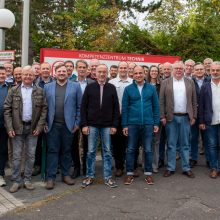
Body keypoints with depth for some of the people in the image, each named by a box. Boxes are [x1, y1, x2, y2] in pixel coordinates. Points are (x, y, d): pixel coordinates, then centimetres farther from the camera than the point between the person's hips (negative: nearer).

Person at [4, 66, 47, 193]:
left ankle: (27, 180, 20)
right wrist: (9, 128, -8)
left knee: (31, 155, 7)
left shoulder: (39, 91, 3)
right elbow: (7, 109, 0)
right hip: (17, 127, 0)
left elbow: (44, 109, 2)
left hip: (33, 128, 1)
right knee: (16, 155, 5)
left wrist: (40, 126, -6)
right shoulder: (13, 91, 1)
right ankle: (17, 181, 16)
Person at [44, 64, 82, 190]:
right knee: (52, 151, 3)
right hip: (53, 125, 0)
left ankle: (66, 175, 22)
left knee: (66, 151, 9)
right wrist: (44, 123, 0)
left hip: (69, 125, 0)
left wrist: (77, 122, -2)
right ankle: (51, 177, 9)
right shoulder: (47, 87, 8)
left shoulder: (75, 86, 4)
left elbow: (80, 106, 2)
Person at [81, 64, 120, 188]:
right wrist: (84, 124, -5)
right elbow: (83, 107, 1)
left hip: (107, 125, 1)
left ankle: (108, 177, 15)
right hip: (92, 125, 0)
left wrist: (114, 125, -3)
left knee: (107, 151, 7)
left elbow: (116, 108, 4)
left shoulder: (112, 88, 4)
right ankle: (90, 176, 17)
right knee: (91, 151, 5)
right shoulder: (90, 87, 2)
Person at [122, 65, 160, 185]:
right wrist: (124, 125, -2)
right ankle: (129, 173, 16)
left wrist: (156, 123, 1)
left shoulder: (151, 88, 3)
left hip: (148, 124, 0)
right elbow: (124, 108, 1)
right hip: (132, 124, 0)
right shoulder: (128, 89, 1)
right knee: (131, 149, 6)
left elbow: (156, 106, 5)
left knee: (148, 149, 7)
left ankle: (148, 173, 19)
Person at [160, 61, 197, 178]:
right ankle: (170, 168, 16)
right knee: (171, 144, 6)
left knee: (185, 144, 9)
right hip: (171, 118, -1)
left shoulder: (190, 83, 7)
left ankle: (186, 168, 18)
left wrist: (194, 116, 3)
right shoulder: (165, 83, 2)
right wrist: (162, 116, -7)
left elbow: (194, 101, 7)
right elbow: (161, 101, -1)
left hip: (185, 117, 2)